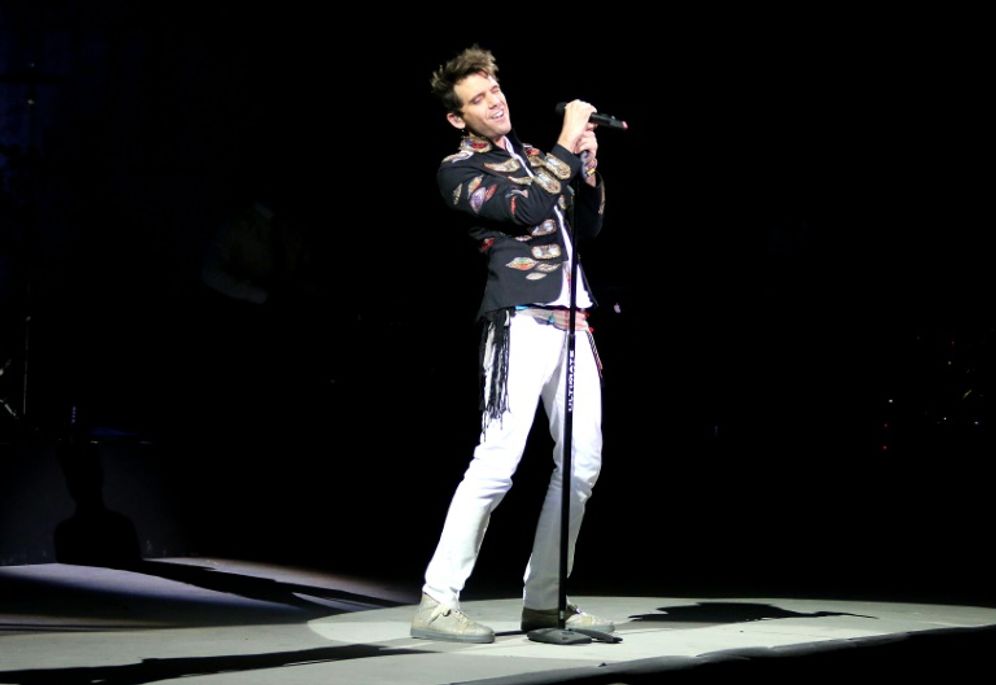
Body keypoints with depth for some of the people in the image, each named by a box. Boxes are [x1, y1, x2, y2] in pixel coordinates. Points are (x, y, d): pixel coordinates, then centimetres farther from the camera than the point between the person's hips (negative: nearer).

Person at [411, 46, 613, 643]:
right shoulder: (458, 171, 1)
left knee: (582, 461, 6)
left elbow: (588, 227, 21)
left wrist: (588, 165, 7)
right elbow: (526, 209, -14)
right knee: (499, 460, -16)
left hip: (572, 324, 8)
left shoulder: (533, 158, 22)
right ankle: (437, 604, -13)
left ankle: (544, 601, 14)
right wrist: (568, 144, -9)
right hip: (521, 323, -8)